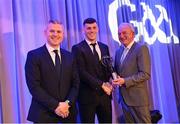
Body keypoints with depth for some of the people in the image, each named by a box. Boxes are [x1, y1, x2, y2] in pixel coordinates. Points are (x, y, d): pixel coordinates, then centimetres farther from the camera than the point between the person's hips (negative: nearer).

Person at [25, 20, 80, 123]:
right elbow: (34, 86, -12)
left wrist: (68, 103, -10)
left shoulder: (70, 56, 9)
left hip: (68, 112, 4)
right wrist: (55, 106, -16)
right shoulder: (34, 55, -5)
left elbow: (76, 83, 6)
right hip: (44, 114, -4)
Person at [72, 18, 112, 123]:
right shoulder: (78, 48, -6)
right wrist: (101, 85, -16)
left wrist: (107, 84, -7)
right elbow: (82, 73, -13)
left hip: (105, 95, 5)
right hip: (88, 96, -5)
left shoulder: (104, 47, 13)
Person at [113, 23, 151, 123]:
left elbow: (145, 74, -16)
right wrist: (116, 79, -3)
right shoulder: (119, 51, 13)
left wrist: (125, 81, -21)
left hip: (138, 98, -7)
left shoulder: (141, 48, -10)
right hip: (124, 98, 7)